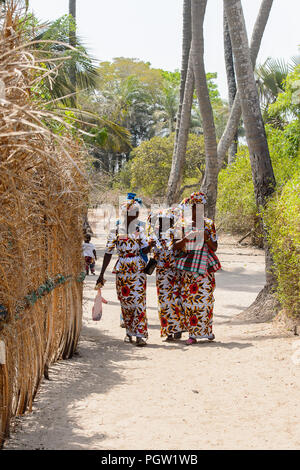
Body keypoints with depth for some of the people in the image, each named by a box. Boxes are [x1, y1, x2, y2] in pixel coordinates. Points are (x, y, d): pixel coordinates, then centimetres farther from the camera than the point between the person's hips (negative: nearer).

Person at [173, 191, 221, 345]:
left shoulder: (208, 224, 8)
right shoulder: (185, 225, 9)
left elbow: (215, 247, 7)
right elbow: (175, 246, 3)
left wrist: (207, 238, -12)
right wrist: (186, 238, -15)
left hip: (204, 265, 0)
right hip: (188, 266, 1)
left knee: (205, 297, -2)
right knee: (189, 299, -4)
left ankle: (207, 330, 15)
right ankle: (193, 334, 1)